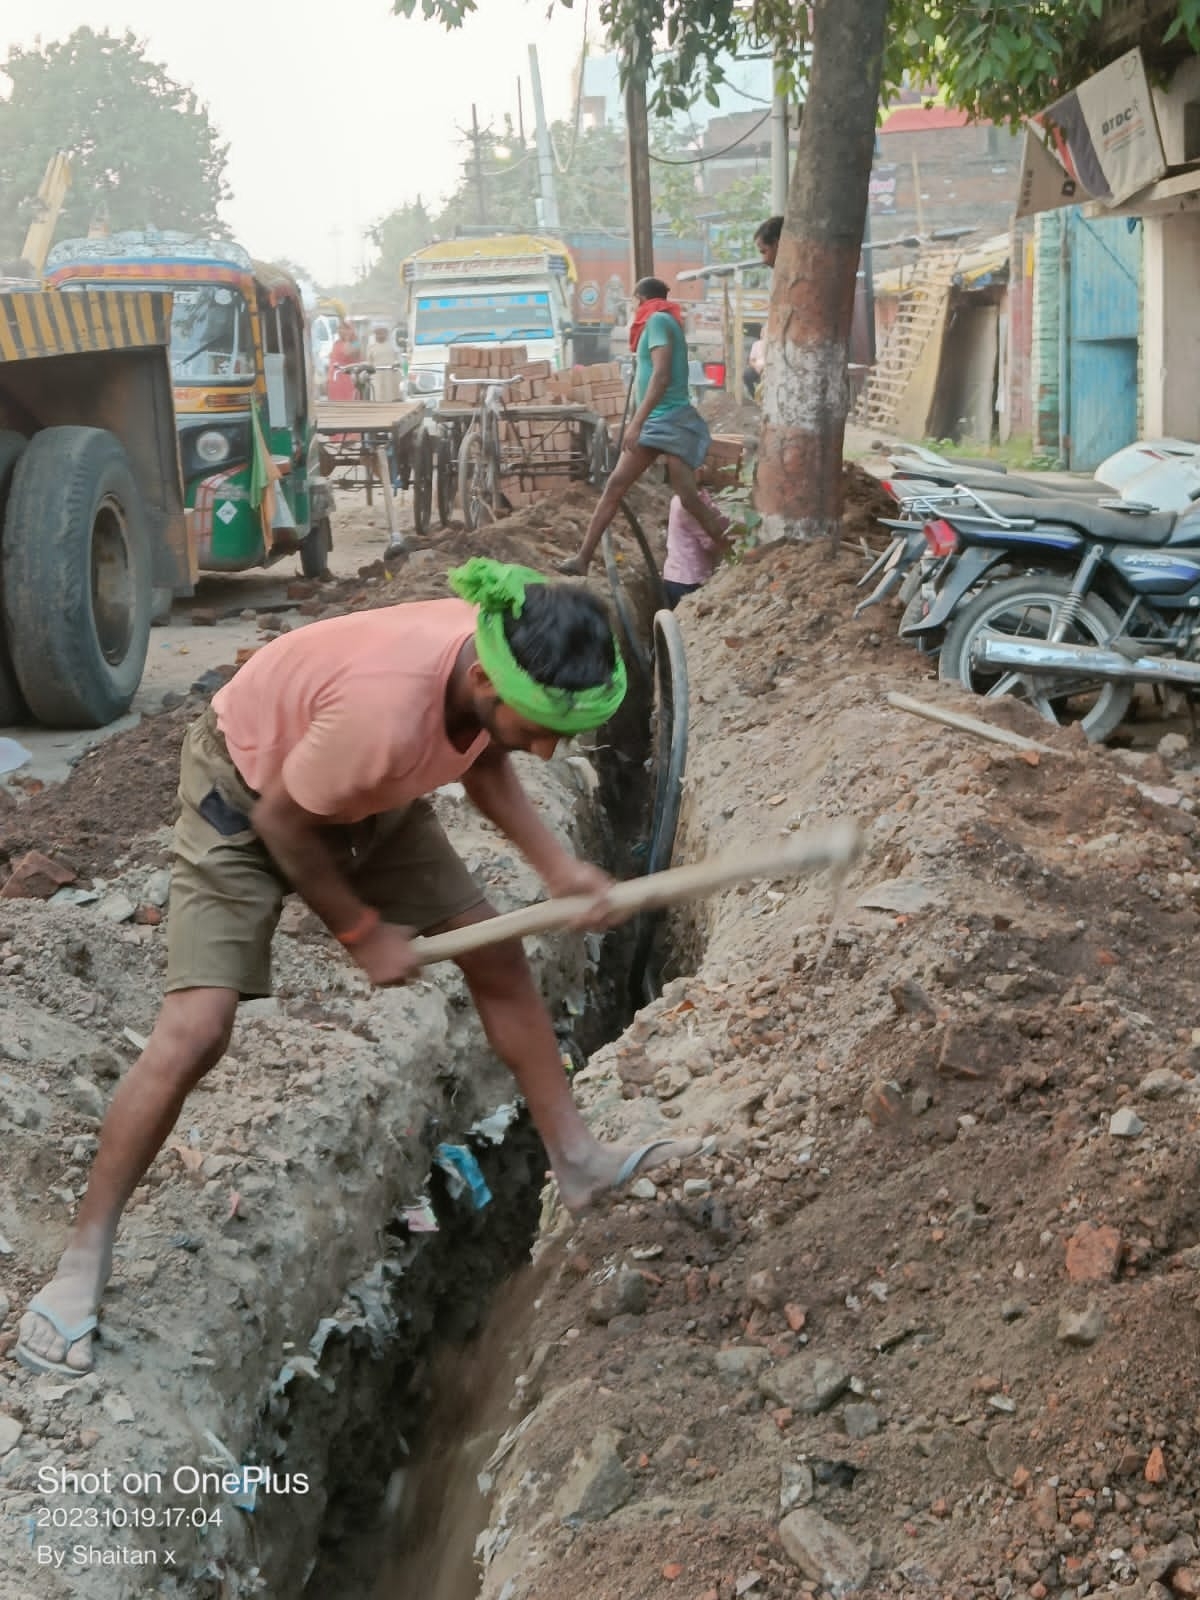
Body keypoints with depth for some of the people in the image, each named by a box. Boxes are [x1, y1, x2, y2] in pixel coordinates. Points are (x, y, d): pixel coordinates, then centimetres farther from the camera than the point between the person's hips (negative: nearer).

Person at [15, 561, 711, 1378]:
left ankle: (579, 1160, 25)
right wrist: (362, 932, -13)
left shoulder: (508, 659, -23)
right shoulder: (386, 710, -44)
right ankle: (82, 1266, -2)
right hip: (248, 796, -7)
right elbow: (283, 820, -25)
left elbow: (481, 758, 1)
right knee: (194, 1033, -16)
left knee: (498, 956, 8)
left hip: (367, 793, 7)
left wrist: (556, 865, -9)